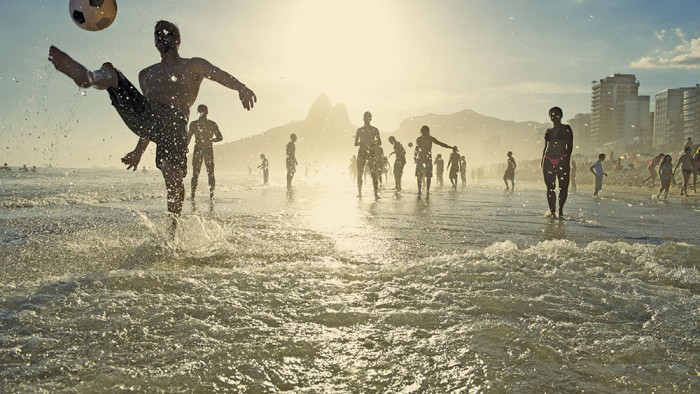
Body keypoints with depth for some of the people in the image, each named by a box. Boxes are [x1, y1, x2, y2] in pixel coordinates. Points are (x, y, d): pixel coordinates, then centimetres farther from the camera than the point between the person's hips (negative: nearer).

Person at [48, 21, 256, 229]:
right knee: (109, 73, -11)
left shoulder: (194, 65, 18)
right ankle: (87, 77, -47)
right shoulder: (146, 74, 33)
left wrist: (241, 87, -23)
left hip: (174, 122, -5)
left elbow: (222, 76, 1)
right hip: (144, 116, 5)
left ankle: (173, 228, -7)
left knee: (173, 177, -20)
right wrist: (139, 151, 34)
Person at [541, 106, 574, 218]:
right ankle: (552, 211, 8)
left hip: (562, 160, -3)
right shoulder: (548, 131, 15)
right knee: (550, 188, 1)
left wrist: (567, 160, -12)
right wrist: (542, 160, 10)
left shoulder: (566, 129, 4)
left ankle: (560, 209, 14)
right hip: (548, 161, 3)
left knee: (563, 187, -5)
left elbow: (570, 146, -1)